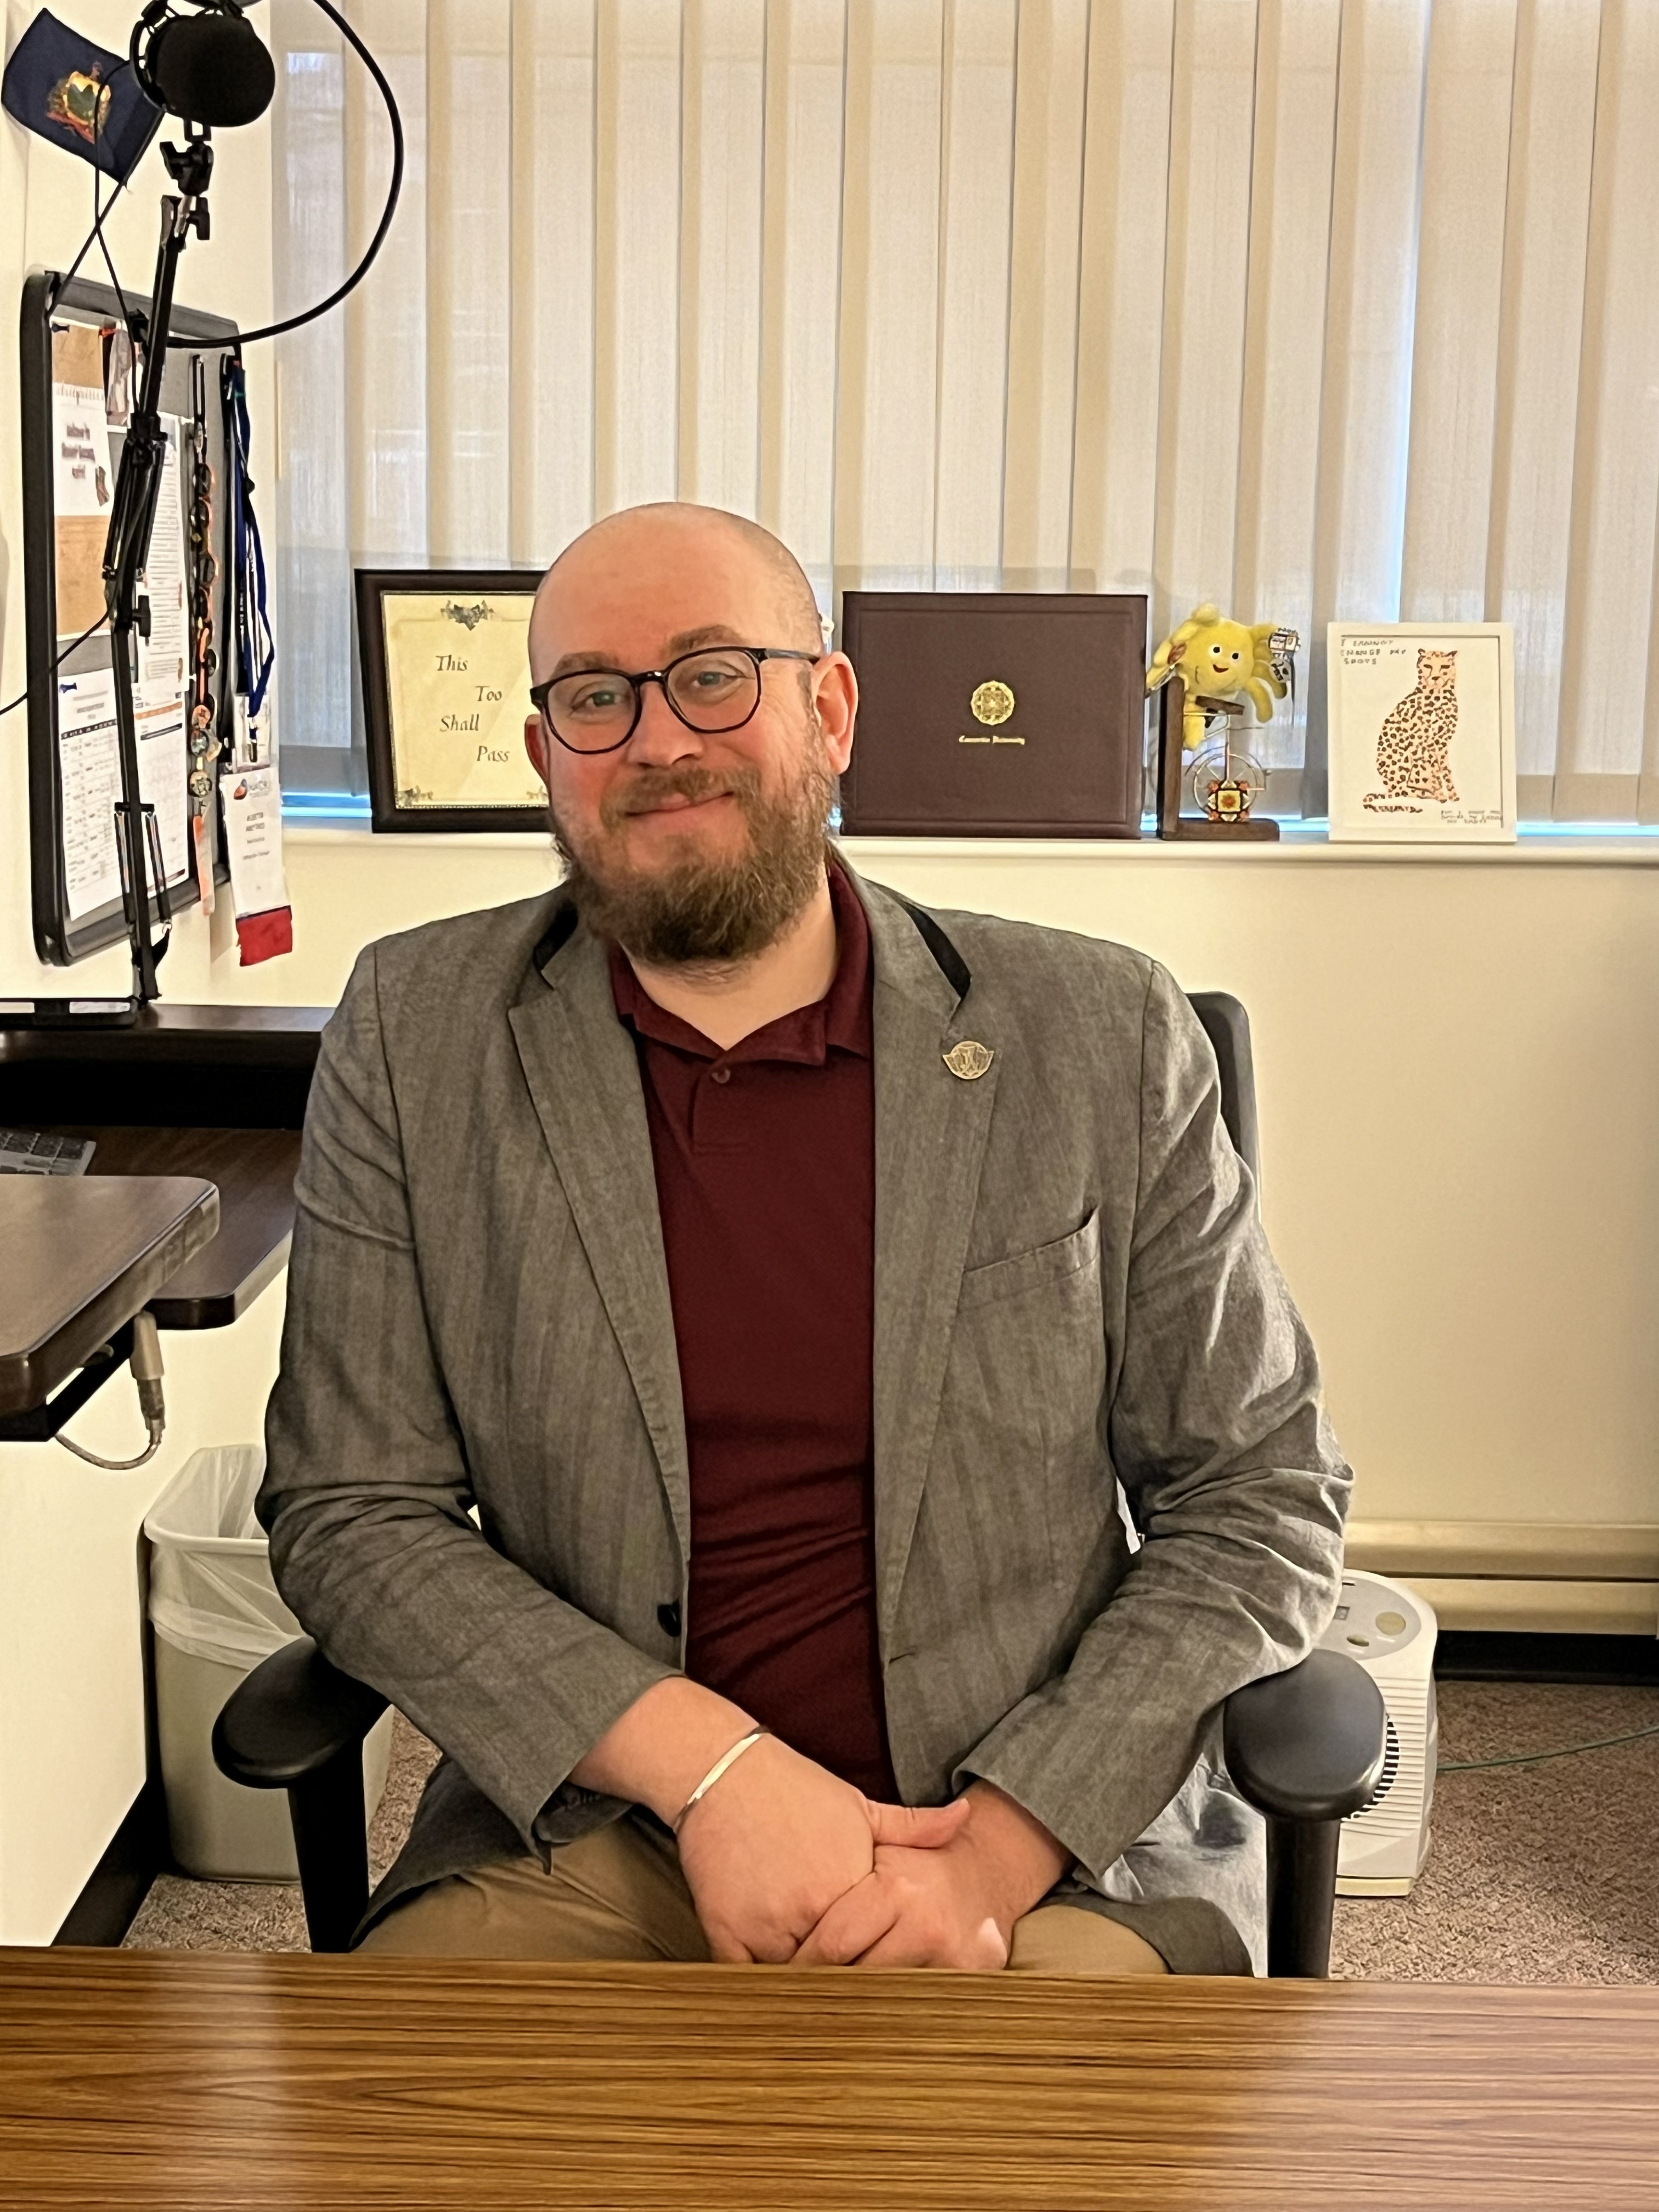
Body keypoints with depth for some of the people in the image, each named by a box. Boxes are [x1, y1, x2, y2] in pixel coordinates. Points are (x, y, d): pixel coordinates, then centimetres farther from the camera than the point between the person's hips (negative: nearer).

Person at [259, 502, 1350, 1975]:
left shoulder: (1106, 1040, -1)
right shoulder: (415, 1037, 1)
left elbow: (1262, 1497, 3)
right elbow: (348, 1512, 0)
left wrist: (1002, 1845, -10)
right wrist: (709, 1769, -13)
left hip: (1051, 1838, 0)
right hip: (583, 1833, 1)